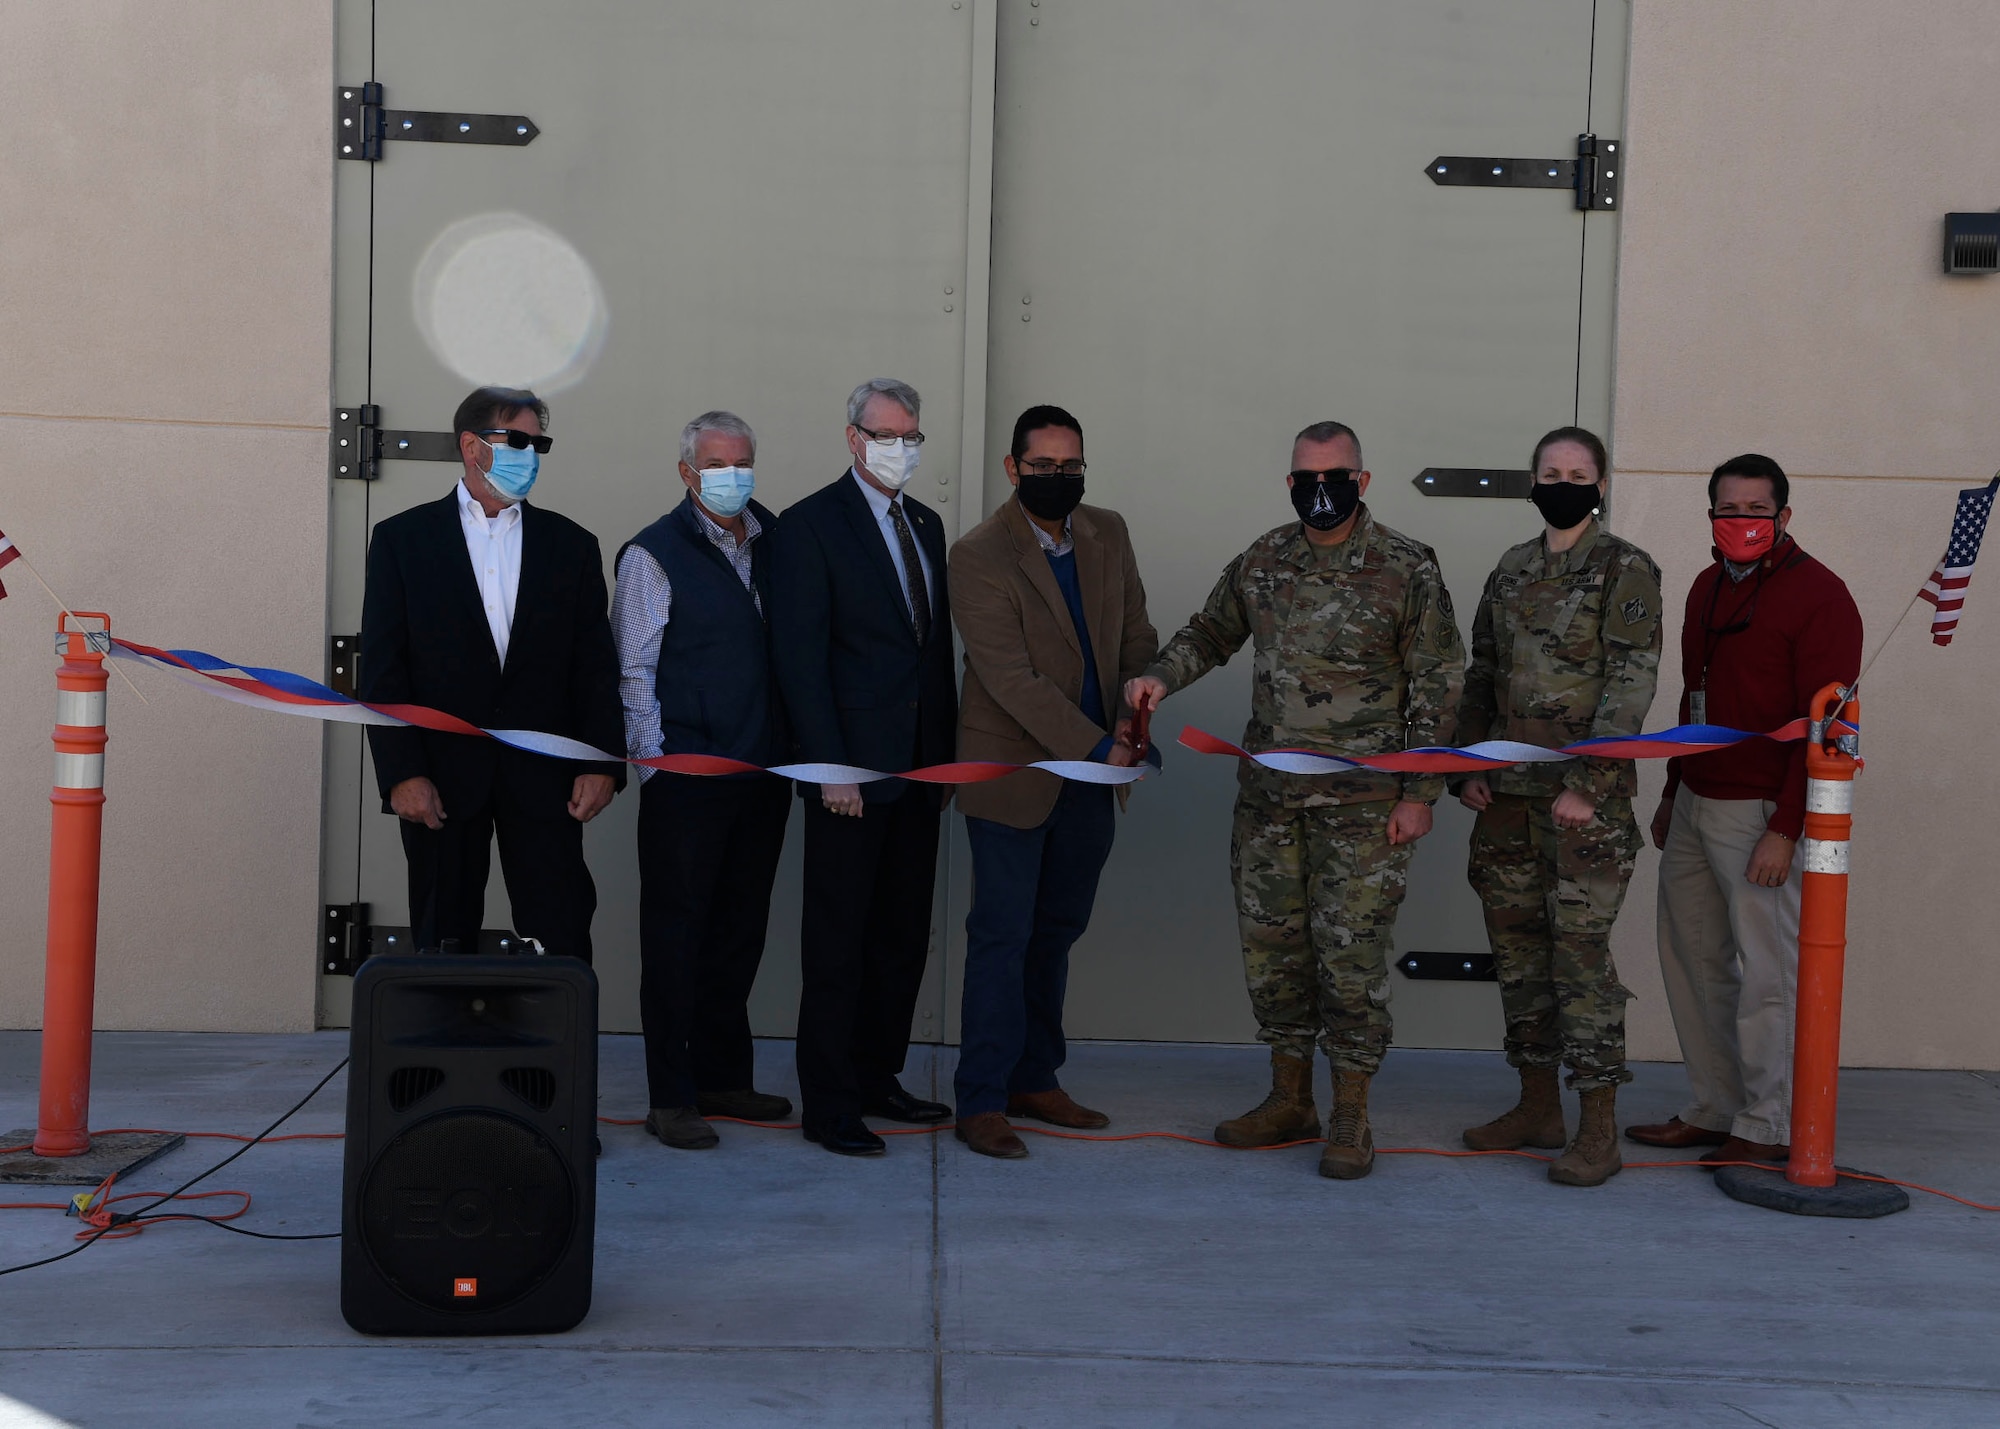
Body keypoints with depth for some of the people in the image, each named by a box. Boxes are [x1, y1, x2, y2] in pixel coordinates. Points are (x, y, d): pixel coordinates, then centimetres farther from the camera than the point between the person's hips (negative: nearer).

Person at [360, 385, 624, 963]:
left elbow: (596, 665, 8)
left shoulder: (571, 545, 11)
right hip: (441, 780, -1)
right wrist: (402, 774, -10)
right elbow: (382, 668, -1)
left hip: (544, 779, 1)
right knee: (445, 945, 6)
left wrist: (602, 763, -4)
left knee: (563, 944, -4)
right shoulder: (403, 539, 4)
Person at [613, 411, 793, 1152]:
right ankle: (671, 1097, 7)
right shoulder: (653, 554, -5)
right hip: (686, 777, -6)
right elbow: (635, 673, -5)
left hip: (762, 772, 6)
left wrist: (791, 752, 8)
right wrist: (656, 769, -9)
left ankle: (723, 1076, 26)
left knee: (740, 930, 14)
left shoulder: (772, 540, 10)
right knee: (676, 933, 0)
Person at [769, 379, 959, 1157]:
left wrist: (947, 750, 11)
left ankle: (877, 1078, 24)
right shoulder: (810, 525, -6)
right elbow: (800, 657, -12)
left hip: (918, 770, 7)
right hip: (851, 768, -7)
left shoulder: (926, 524, 15)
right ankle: (829, 1105, 7)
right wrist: (831, 768, -17)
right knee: (838, 942, 0)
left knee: (903, 937, 12)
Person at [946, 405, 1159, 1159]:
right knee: (1002, 936, -3)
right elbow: (1012, 679, -20)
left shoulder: (1108, 533, 6)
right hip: (1013, 771, -6)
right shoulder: (980, 555, -15)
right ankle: (981, 1102, 5)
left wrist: (1135, 715, -5)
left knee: (1056, 931, 14)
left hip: (1090, 777, 6)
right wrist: (1099, 747, -20)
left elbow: (1136, 631, 13)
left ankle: (1035, 1079, 25)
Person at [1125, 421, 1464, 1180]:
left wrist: (1419, 792, -8)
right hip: (1269, 793, 5)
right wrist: (1161, 676, 1)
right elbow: (1212, 632, 21)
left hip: (1363, 802, -5)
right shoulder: (1263, 562, 6)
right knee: (1270, 943, 9)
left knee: (1351, 951, -3)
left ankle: (1350, 1116, 10)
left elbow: (1436, 687, -4)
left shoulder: (1408, 570, -6)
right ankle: (1289, 1100, 23)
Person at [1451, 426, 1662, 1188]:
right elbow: (1480, 676, 18)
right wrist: (1466, 767, 7)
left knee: (1581, 950, -7)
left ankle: (1599, 1129, 0)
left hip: (1584, 797, -6)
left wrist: (1586, 784, -18)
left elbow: (1632, 685, -11)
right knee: (1517, 945, 11)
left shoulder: (1625, 570, -5)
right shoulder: (1511, 570, 14)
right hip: (1508, 794, 6)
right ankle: (1538, 1105, 23)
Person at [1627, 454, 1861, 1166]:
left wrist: (1786, 829, -18)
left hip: (1761, 812, -8)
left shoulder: (1818, 595, -9)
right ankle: (1713, 1110, 20)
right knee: (1692, 959, 11)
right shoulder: (1708, 587, 15)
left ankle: (1769, 1127, 6)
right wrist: (1672, 792, 22)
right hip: (1695, 804, 8)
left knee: (1766, 971, -3)